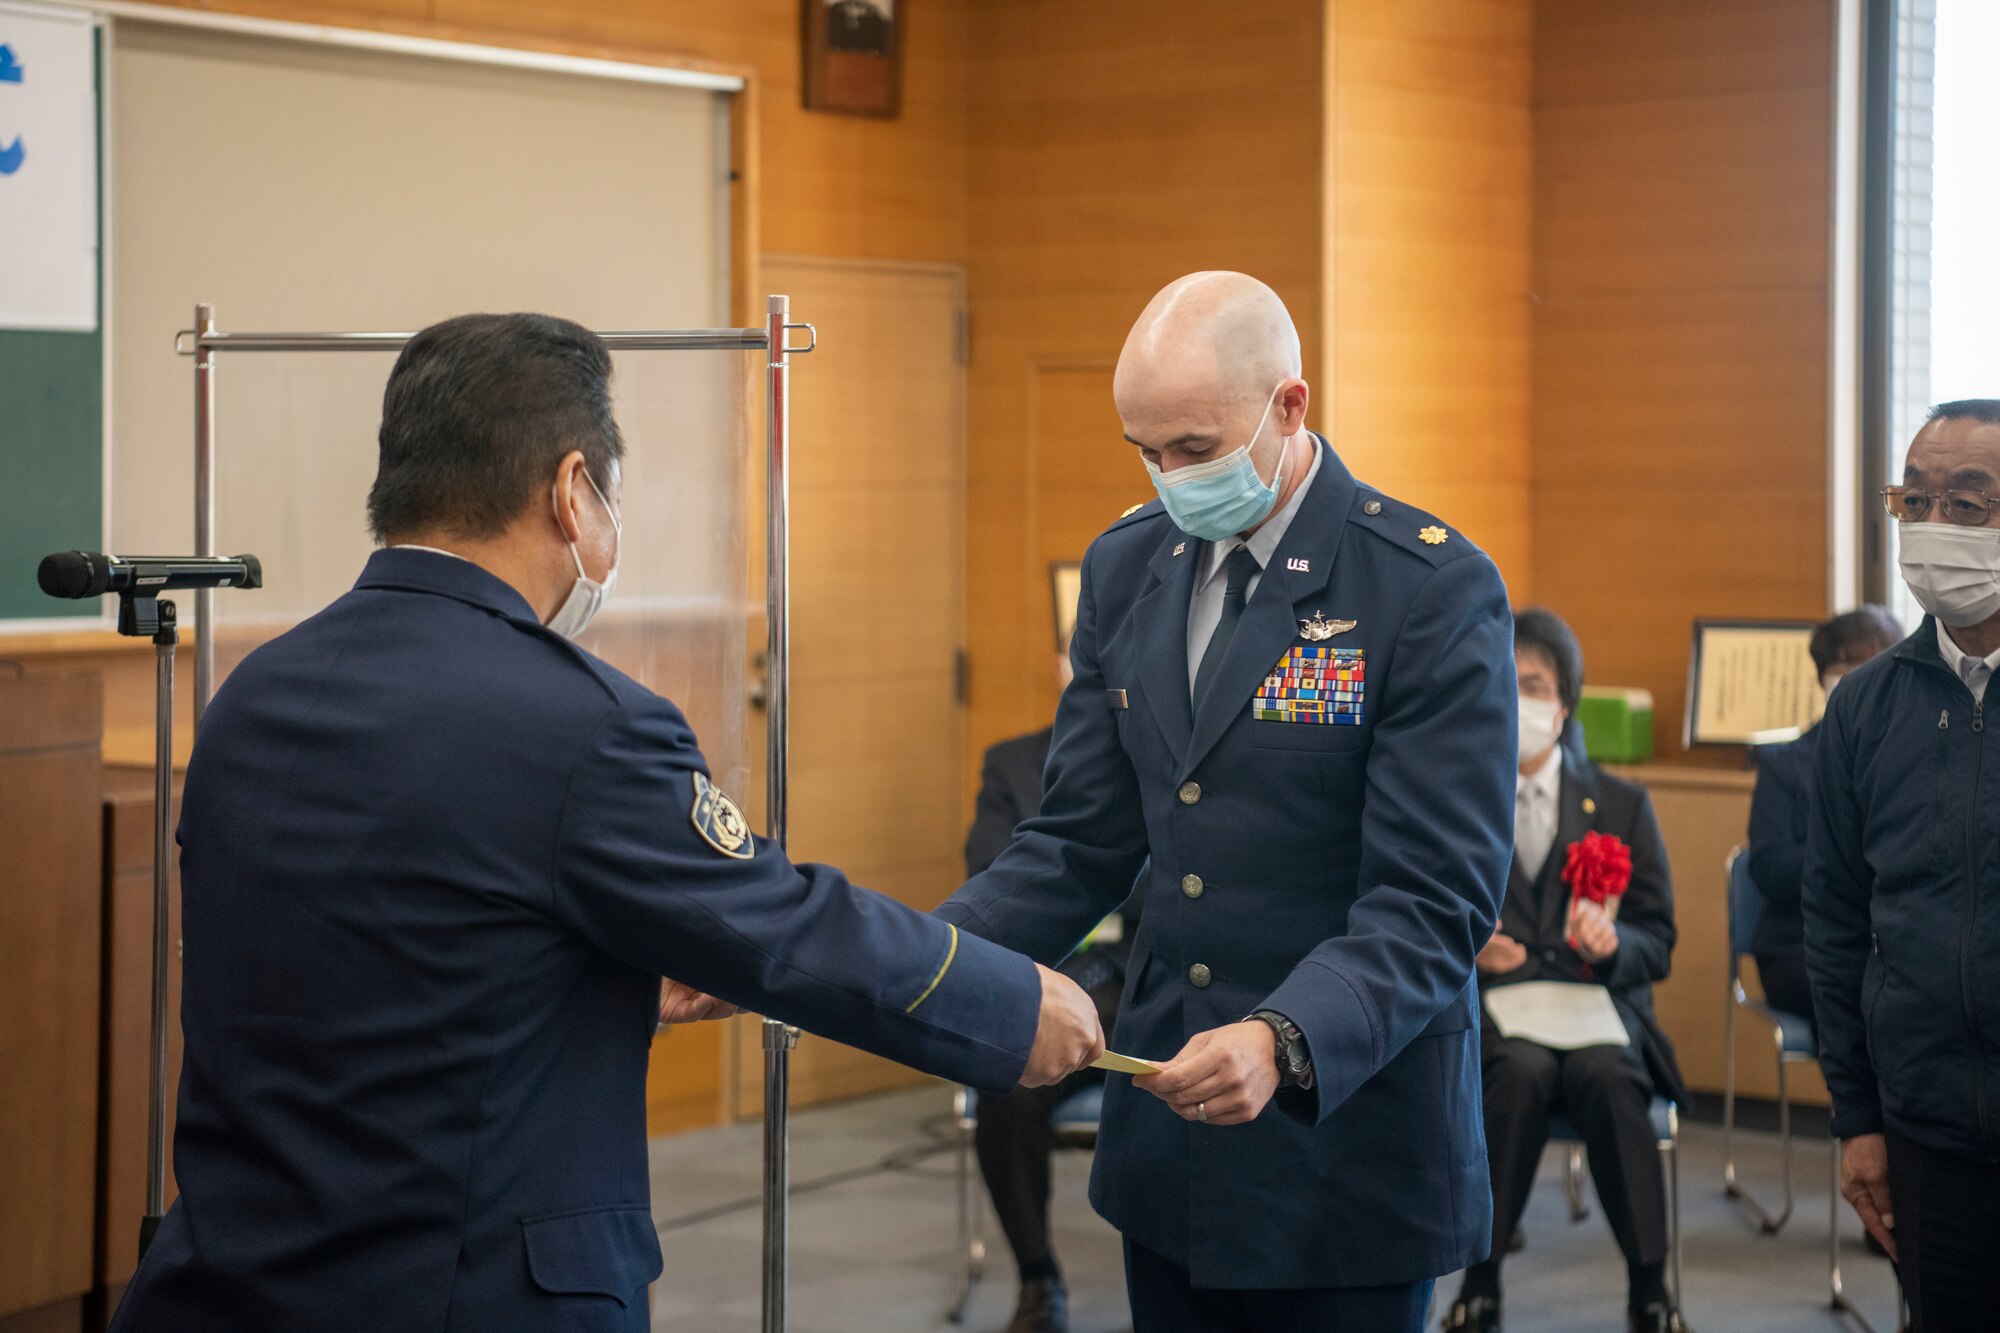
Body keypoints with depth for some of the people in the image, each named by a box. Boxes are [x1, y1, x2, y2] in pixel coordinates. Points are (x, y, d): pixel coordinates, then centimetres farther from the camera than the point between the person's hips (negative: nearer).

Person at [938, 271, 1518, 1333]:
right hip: (1167, 1126, 5)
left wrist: (1284, 1042, -33)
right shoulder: (1126, 567, 6)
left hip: (1346, 1132, -5)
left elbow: (1434, 900, -17)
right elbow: (1081, 845, 7)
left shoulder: (1434, 590, -14)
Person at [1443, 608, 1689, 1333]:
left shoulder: (1622, 805, 15)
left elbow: (1658, 942, 12)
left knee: (1604, 1072, -34)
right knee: (1525, 1070, -35)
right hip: (1485, 1004, -1)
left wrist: (1613, 943, -12)